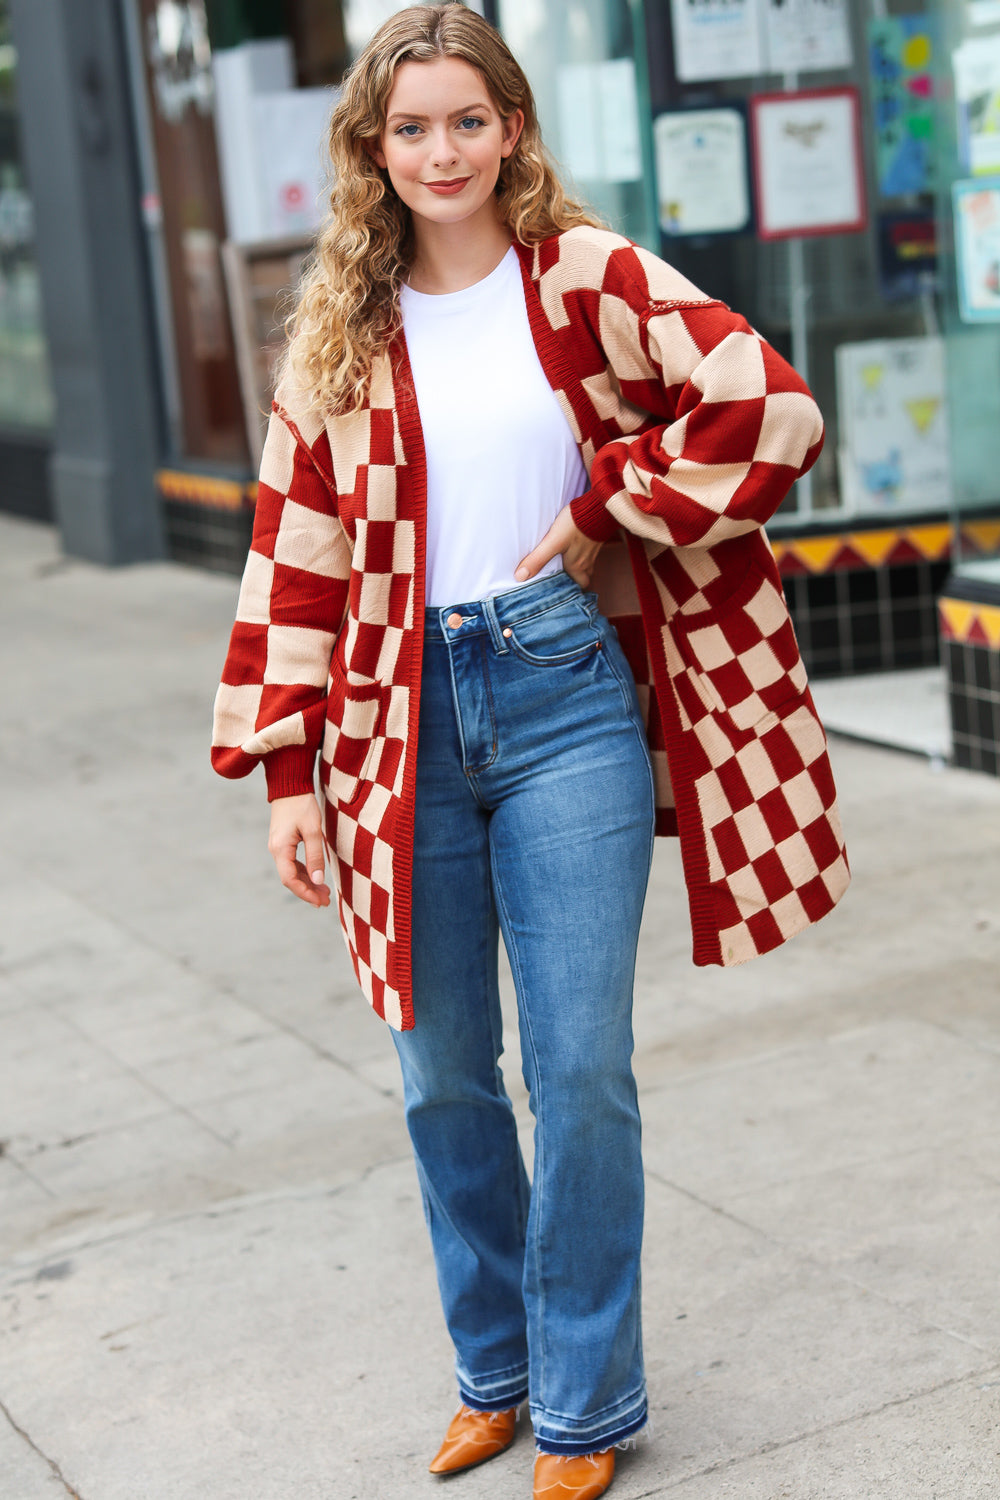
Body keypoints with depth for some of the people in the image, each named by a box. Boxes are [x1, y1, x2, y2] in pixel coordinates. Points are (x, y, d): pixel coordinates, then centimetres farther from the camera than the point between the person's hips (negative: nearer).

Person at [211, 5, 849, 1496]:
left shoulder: (587, 278, -1)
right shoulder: (343, 333, 8)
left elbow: (771, 409, -11)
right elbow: (299, 553, 7)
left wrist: (603, 514, -8)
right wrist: (288, 768, 3)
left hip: (567, 701, -3)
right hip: (408, 719, 3)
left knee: (581, 1072, -2)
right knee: (443, 1078, 11)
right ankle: (495, 1373, 30)